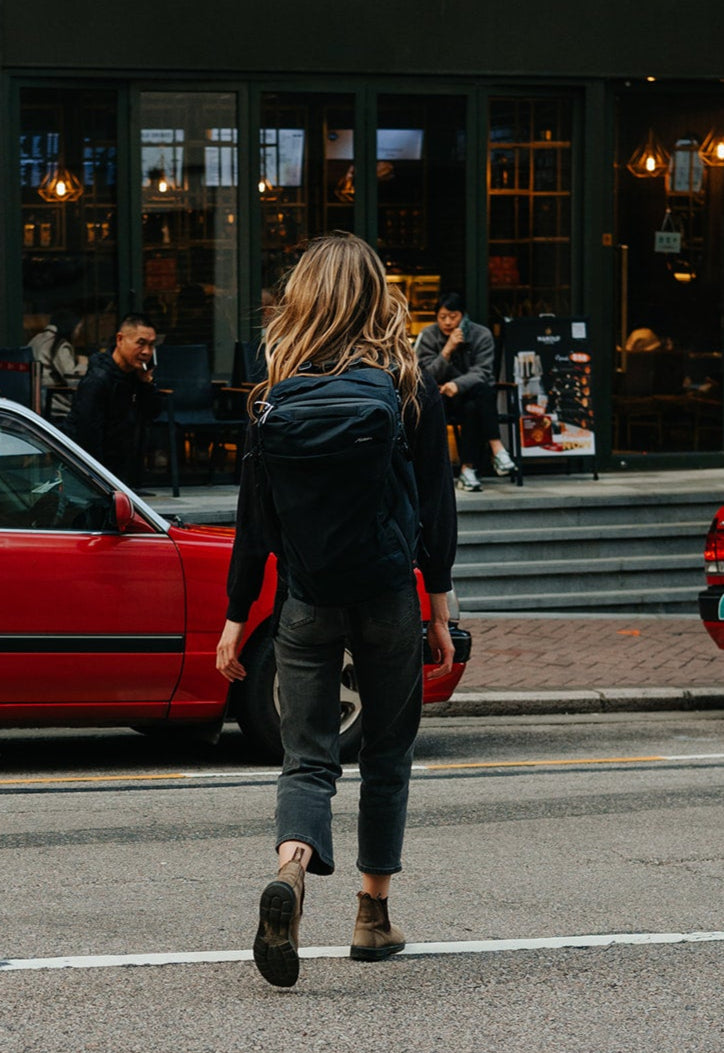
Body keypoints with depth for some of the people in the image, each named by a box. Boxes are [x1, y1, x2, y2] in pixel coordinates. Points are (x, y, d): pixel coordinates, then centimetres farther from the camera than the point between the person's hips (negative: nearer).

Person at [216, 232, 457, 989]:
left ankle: (291, 870, -29)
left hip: (306, 600, 0)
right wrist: (439, 611, 5)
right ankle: (374, 919, 20)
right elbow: (437, 508, -2)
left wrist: (235, 617, 5)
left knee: (307, 759, 1)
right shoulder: (414, 392, -3)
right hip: (389, 597, 0)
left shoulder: (278, 395, -2)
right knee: (386, 757, 16)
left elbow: (255, 514, -1)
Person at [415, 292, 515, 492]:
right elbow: (429, 376, -10)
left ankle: (468, 468, -36)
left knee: (472, 408, -36)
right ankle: (496, 449, -38)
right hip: (442, 398, -1)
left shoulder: (481, 335, -2)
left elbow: (482, 373, -14)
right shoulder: (428, 336, 0)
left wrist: (457, 385, -33)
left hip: (477, 395, 1)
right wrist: (448, 350, -22)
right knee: (481, 391, -32)